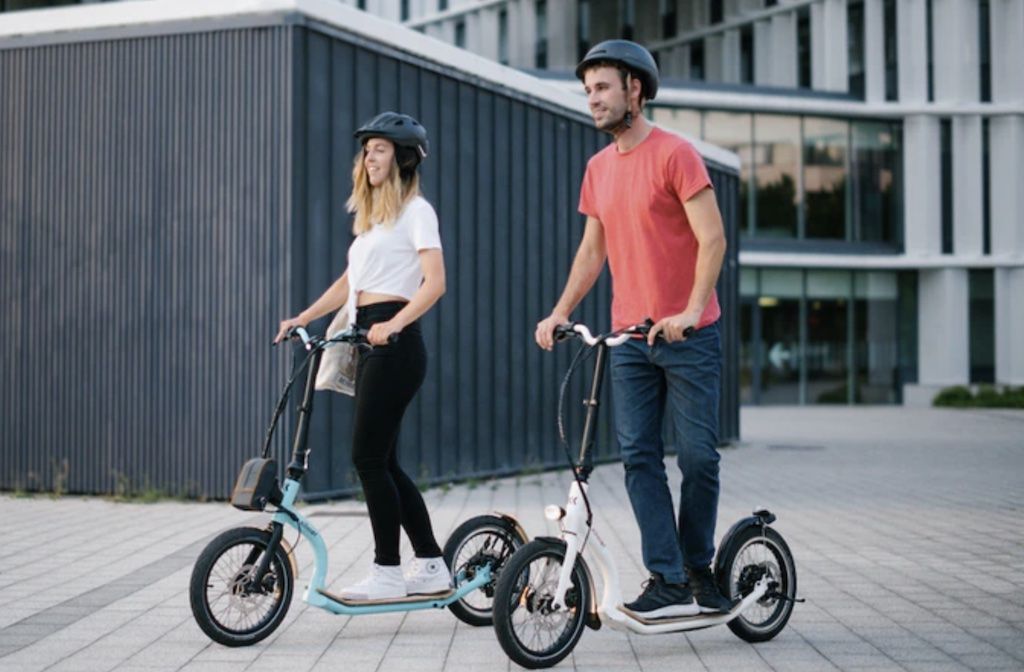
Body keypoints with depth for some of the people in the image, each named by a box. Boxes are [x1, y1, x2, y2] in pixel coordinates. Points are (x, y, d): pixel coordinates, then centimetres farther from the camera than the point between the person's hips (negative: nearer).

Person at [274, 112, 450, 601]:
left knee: (369, 457, -9)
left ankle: (386, 573, -2)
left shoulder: (415, 210, -4)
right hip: (369, 342, 9)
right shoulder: (372, 216, 22)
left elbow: (435, 281, -15)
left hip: (395, 343, -9)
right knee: (382, 461, 9)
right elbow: (349, 282, 25)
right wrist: (302, 318, 16)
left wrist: (393, 324, -27)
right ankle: (431, 566, 15)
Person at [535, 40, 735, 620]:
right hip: (630, 337, 6)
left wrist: (691, 311, -25)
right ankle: (668, 583, 1)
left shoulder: (675, 154, -9)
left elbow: (712, 238, -14)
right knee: (639, 458, -1)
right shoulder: (599, 167, 12)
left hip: (688, 335, -6)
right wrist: (560, 311, 7)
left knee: (698, 456, 0)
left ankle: (698, 571, 17)